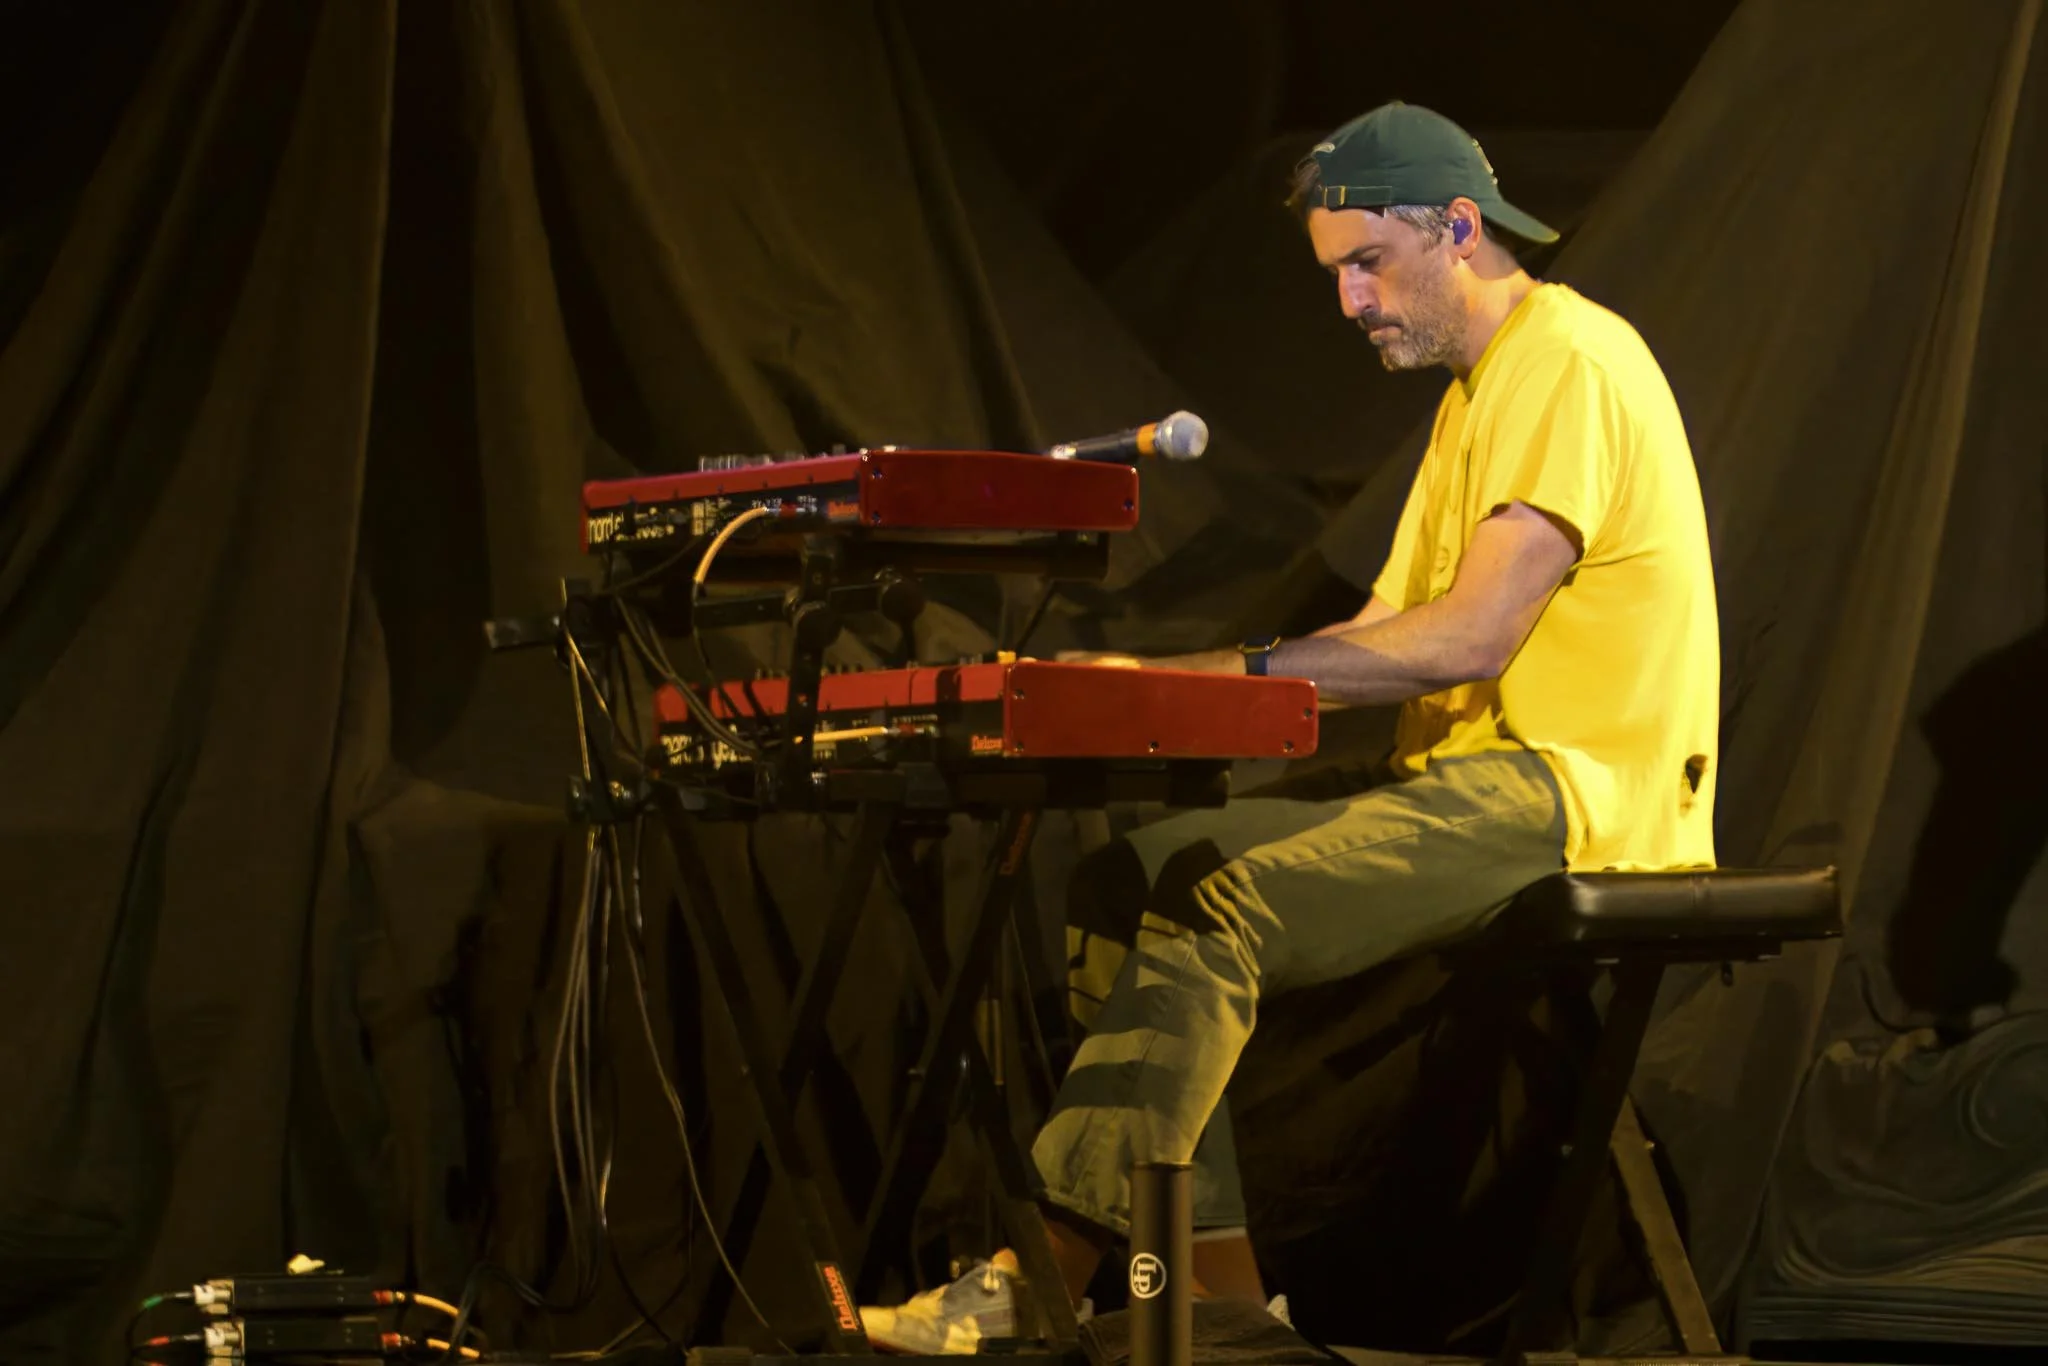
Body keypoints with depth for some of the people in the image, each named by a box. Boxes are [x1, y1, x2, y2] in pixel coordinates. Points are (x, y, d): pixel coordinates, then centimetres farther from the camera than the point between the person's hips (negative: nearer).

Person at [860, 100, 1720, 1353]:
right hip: (1475, 788, 10)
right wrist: (1166, 688, 4)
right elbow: (1391, 632, 18)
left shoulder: (1569, 362, -10)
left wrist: (1233, 671, -19)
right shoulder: (1477, 393, 23)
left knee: (1219, 910, -25)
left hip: (1569, 800, -10)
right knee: (1131, 879, -2)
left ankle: (1040, 1286, -26)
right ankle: (1219, 1289, -9)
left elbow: (1471, 637, -20)